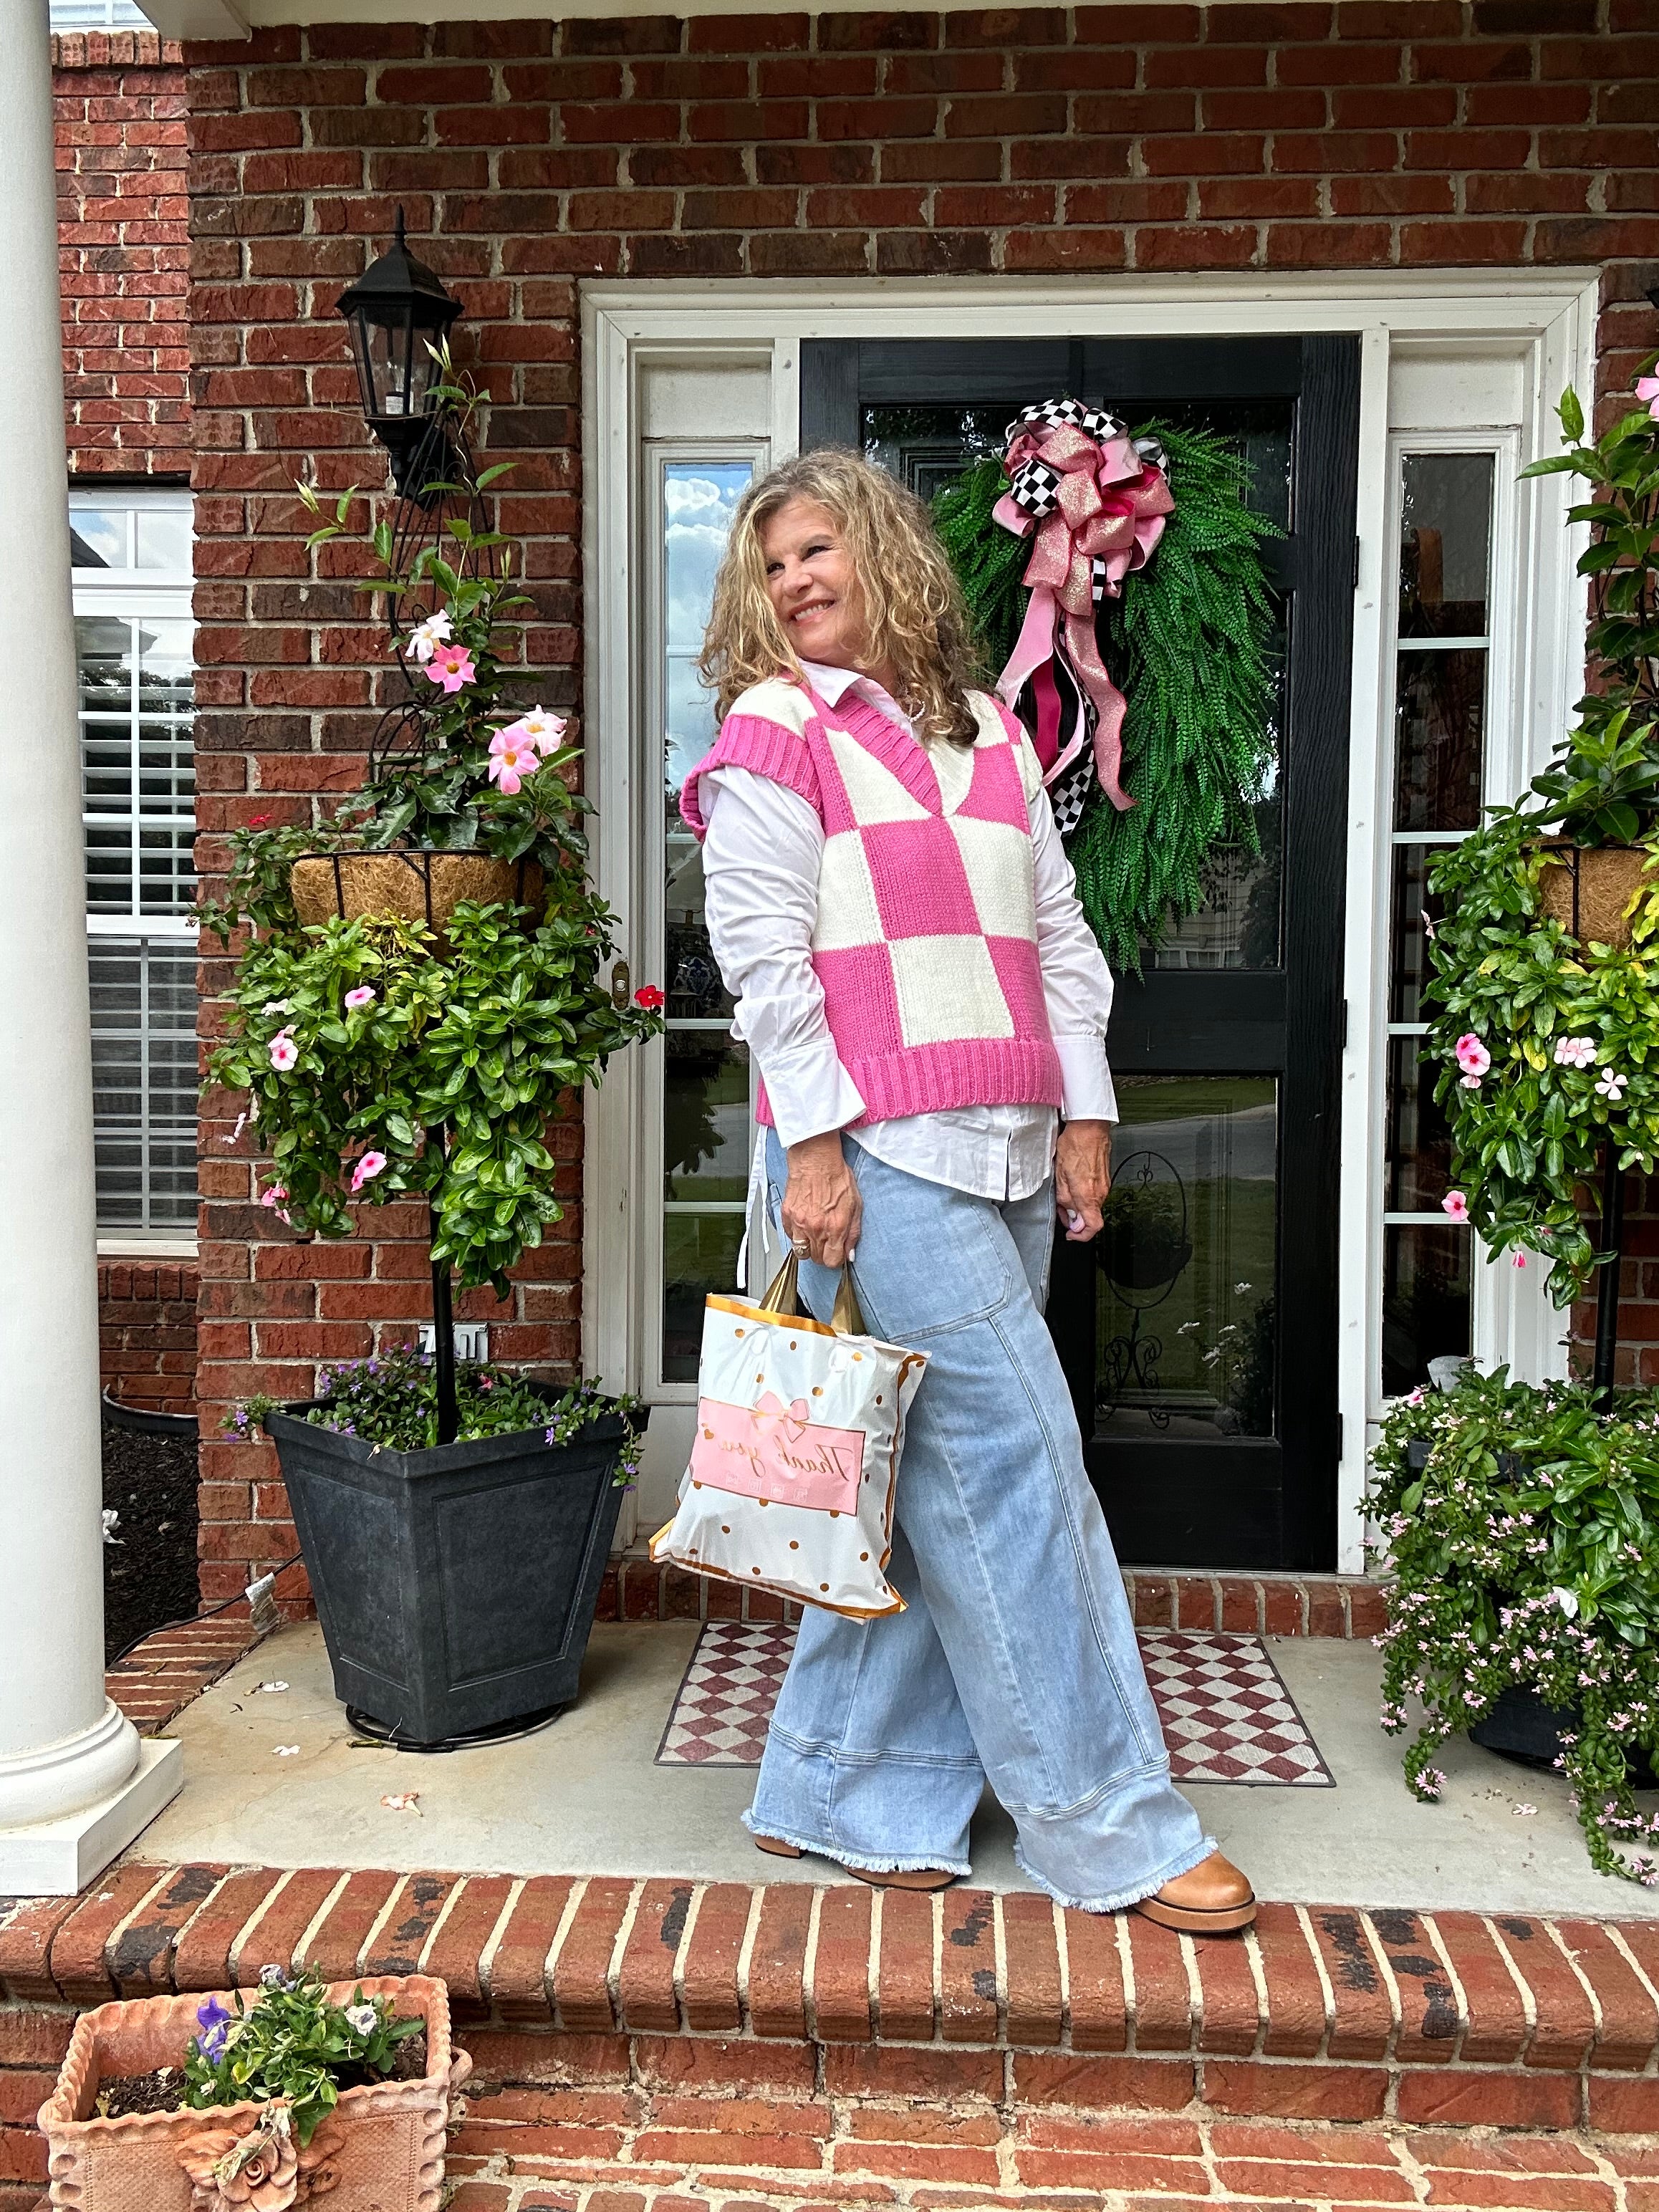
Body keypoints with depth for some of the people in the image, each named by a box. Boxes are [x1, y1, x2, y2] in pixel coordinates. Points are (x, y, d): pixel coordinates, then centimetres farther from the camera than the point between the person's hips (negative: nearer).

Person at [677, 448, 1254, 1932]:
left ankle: (836, 1792, 22)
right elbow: (766, 955, -6)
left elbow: (1060, 936, 18)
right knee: (1016, 1460, -6)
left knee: (931, 1480, 8)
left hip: (1006, 1147, 7)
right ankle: (1108, 1824, 7)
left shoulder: (990, 735, 19)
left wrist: (1084, 1113, 10)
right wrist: (811, 1144, -13)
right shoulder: (774, 732, 1)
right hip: (878, 1144, -6)